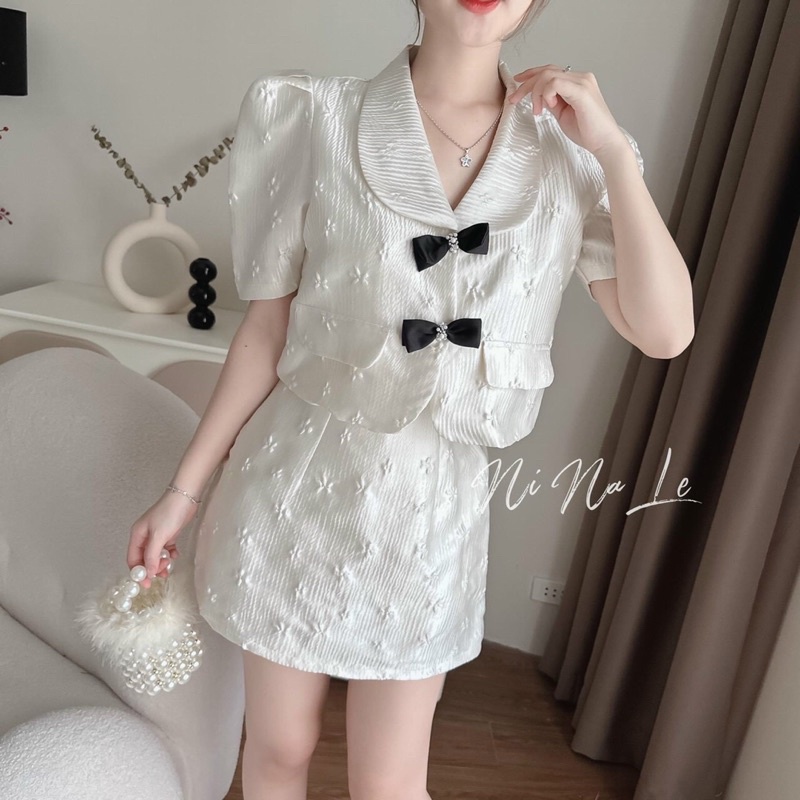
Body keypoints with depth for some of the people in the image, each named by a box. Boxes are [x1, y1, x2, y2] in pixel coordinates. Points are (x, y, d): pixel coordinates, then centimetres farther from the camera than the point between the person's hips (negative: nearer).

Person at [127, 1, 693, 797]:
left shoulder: (567, 154, -1)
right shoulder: (320, 119, -7)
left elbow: (664, 331, -9)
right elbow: (267, 327, -3)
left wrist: (615, 151, -14)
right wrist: (185, 488, 0)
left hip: (430, 499, 1)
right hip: (299, 478, 0)